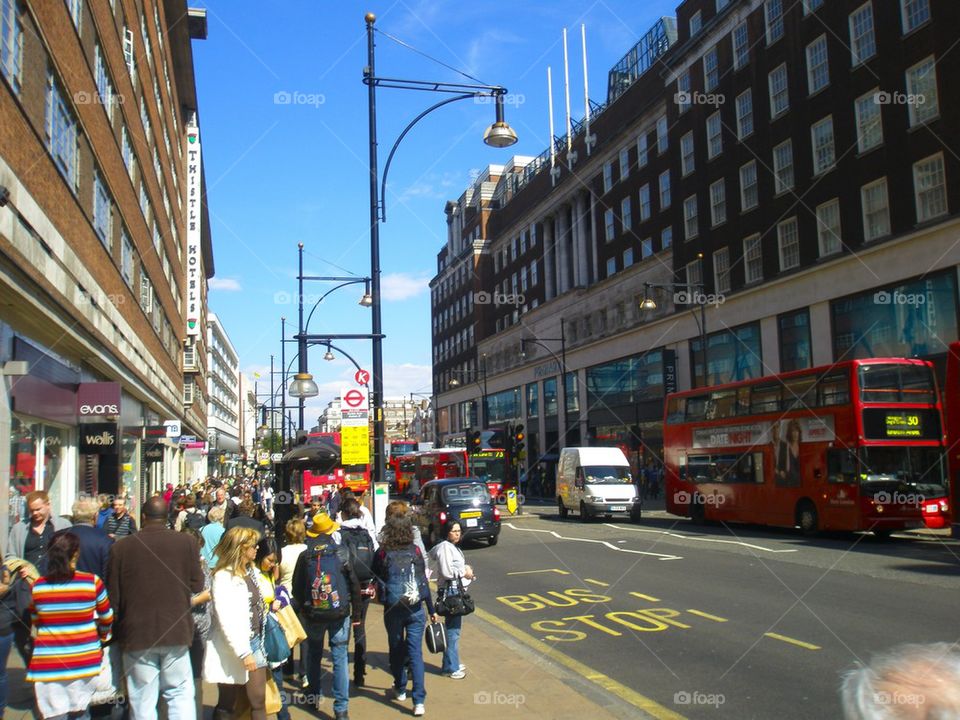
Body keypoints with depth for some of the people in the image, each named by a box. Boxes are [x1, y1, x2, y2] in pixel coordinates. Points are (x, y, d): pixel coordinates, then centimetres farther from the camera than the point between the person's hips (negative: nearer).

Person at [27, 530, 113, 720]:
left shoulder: (37, 586, -4)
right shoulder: (92, 582, -9)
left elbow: (35, 622, 11)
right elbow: (107, 618, 6)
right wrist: (102, 637, 27)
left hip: (47, 663, 1)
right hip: (84, 660, -1)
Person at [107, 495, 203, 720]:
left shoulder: (122, 546, -6)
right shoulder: (187, 543, -7)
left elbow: (113, 594, 1)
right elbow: (197, 585, 0)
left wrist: (117, 629, 17)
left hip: (137, 633, 0)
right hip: (176, 631, 0)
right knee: (180, 693, 10)